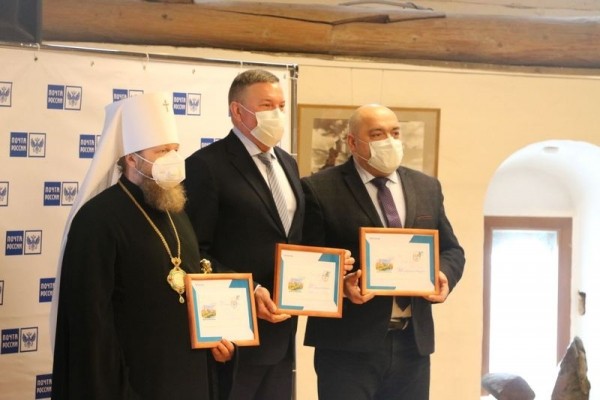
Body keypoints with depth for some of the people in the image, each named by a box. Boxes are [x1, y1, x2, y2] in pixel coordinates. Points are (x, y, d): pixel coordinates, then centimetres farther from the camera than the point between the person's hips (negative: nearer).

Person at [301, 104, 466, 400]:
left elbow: (451, 250, 18)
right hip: (348, 344, -5)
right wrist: (341, 284, -23)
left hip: (413, 341, 5)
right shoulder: (320, 189, -3)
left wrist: (444, 276, -4)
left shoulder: (427, 187, 13)